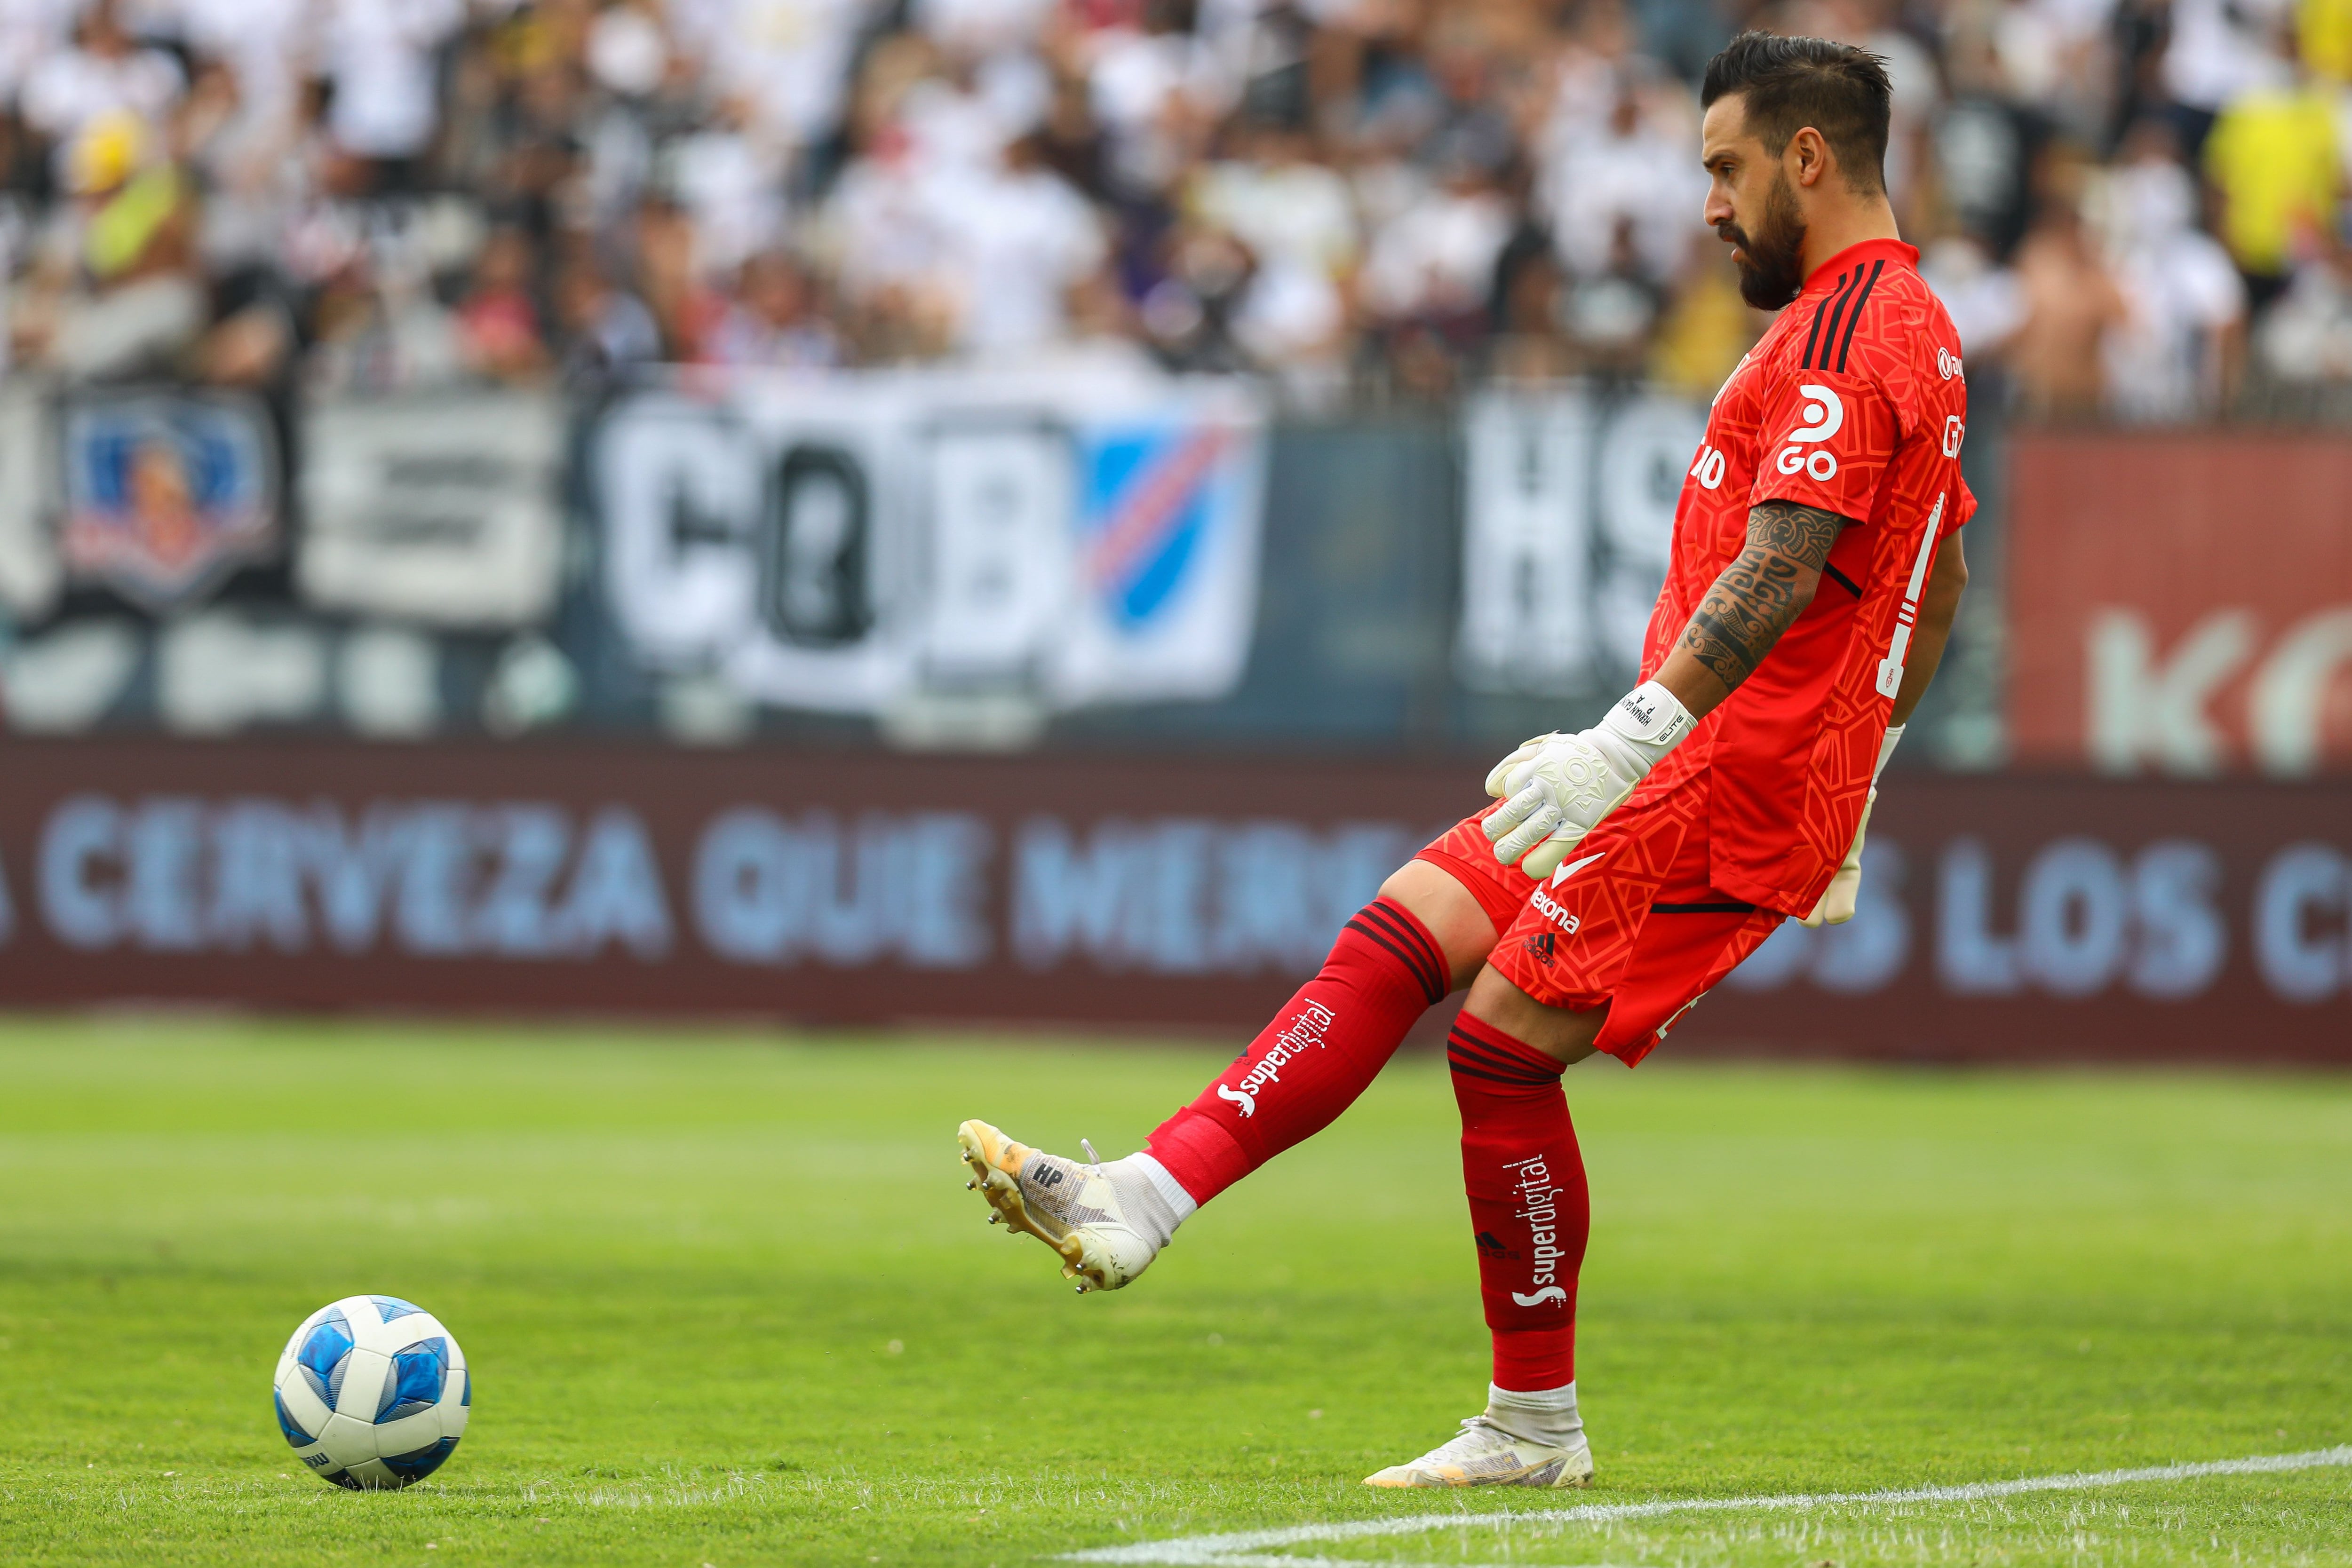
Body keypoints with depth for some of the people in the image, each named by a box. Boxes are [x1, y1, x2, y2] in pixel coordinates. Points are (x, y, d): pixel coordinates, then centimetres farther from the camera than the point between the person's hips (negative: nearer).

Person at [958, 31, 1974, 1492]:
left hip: (1721, 782, -10)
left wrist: (1630, 742, -33)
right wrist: (1848, 792, 31)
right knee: (1393, 944, 3)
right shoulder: (1916, 327, 19)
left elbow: (1782, 568, -27)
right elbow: (1939, 585, 27)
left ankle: (1535, 1424, 3)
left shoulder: (1843, 333, -15)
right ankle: (1145, 1200, -3)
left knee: (1503, 1037, -7)